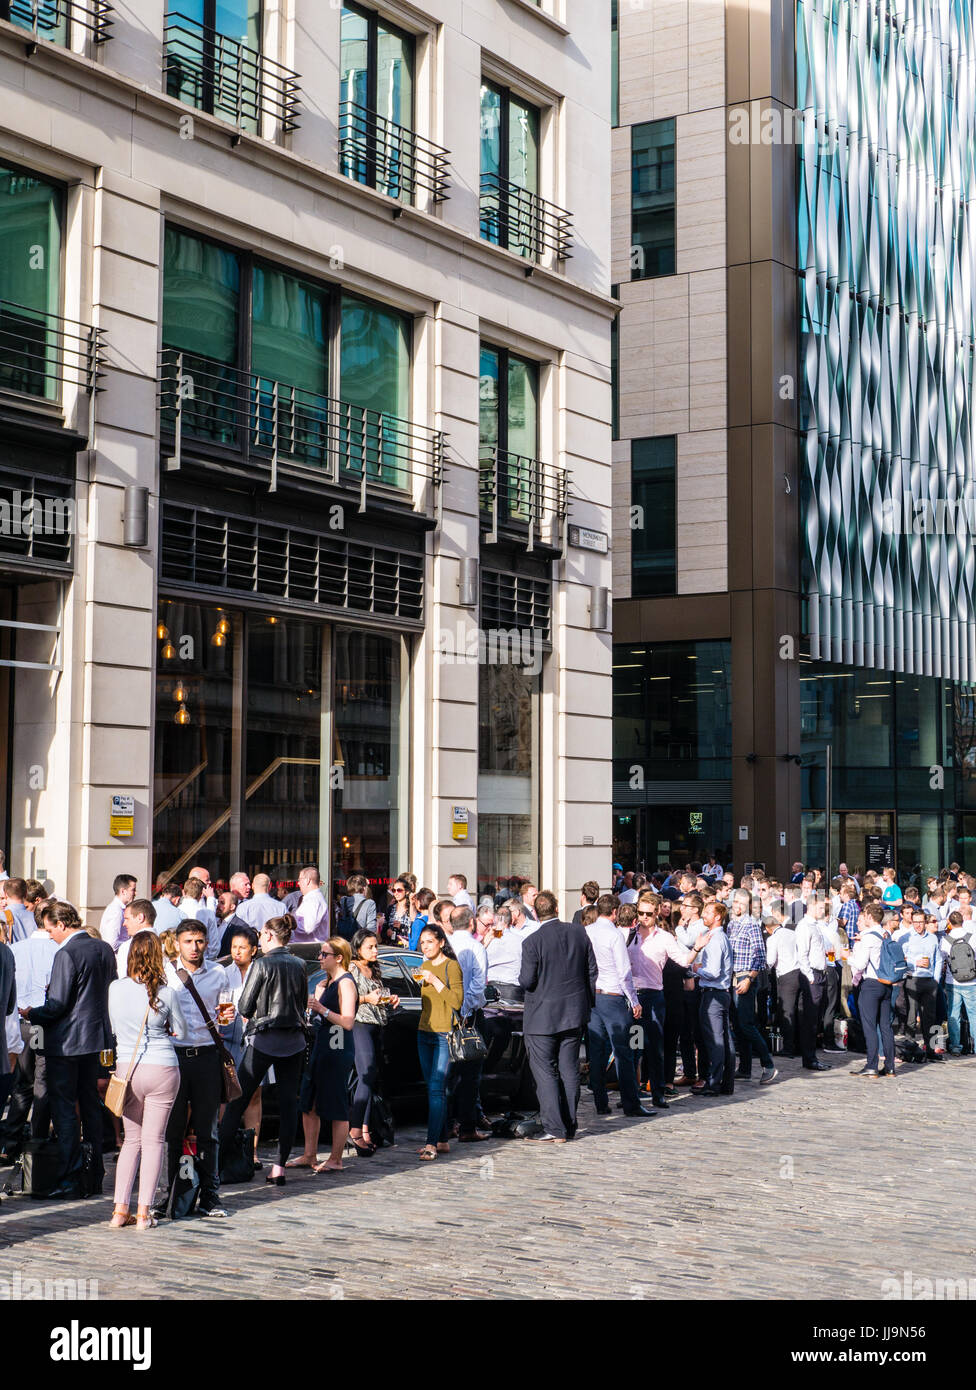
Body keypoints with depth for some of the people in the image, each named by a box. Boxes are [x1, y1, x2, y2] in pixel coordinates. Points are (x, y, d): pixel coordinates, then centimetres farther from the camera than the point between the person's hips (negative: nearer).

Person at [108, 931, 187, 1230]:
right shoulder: (166, 993, -9)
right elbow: (181, 1033, 4)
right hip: (162, 1068, -3)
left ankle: (120, 1209, 8)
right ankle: (144, 1213, 3)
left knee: (132, 1139, 13)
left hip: (126, 1068, 3)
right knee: (153, 1140, 4)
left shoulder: (115, 988, -3)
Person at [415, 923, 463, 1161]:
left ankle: (432, 1143, -19)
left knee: (436, 1088, -14)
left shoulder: (452, 966, -7)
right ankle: (442, 1141, 13)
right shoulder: (425, 966, 16)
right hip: (425, 1033, 8)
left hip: (445, 1034, -8)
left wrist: (435, 981, -19)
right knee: (433, 1088, 8)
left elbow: (457, 1001, -15)